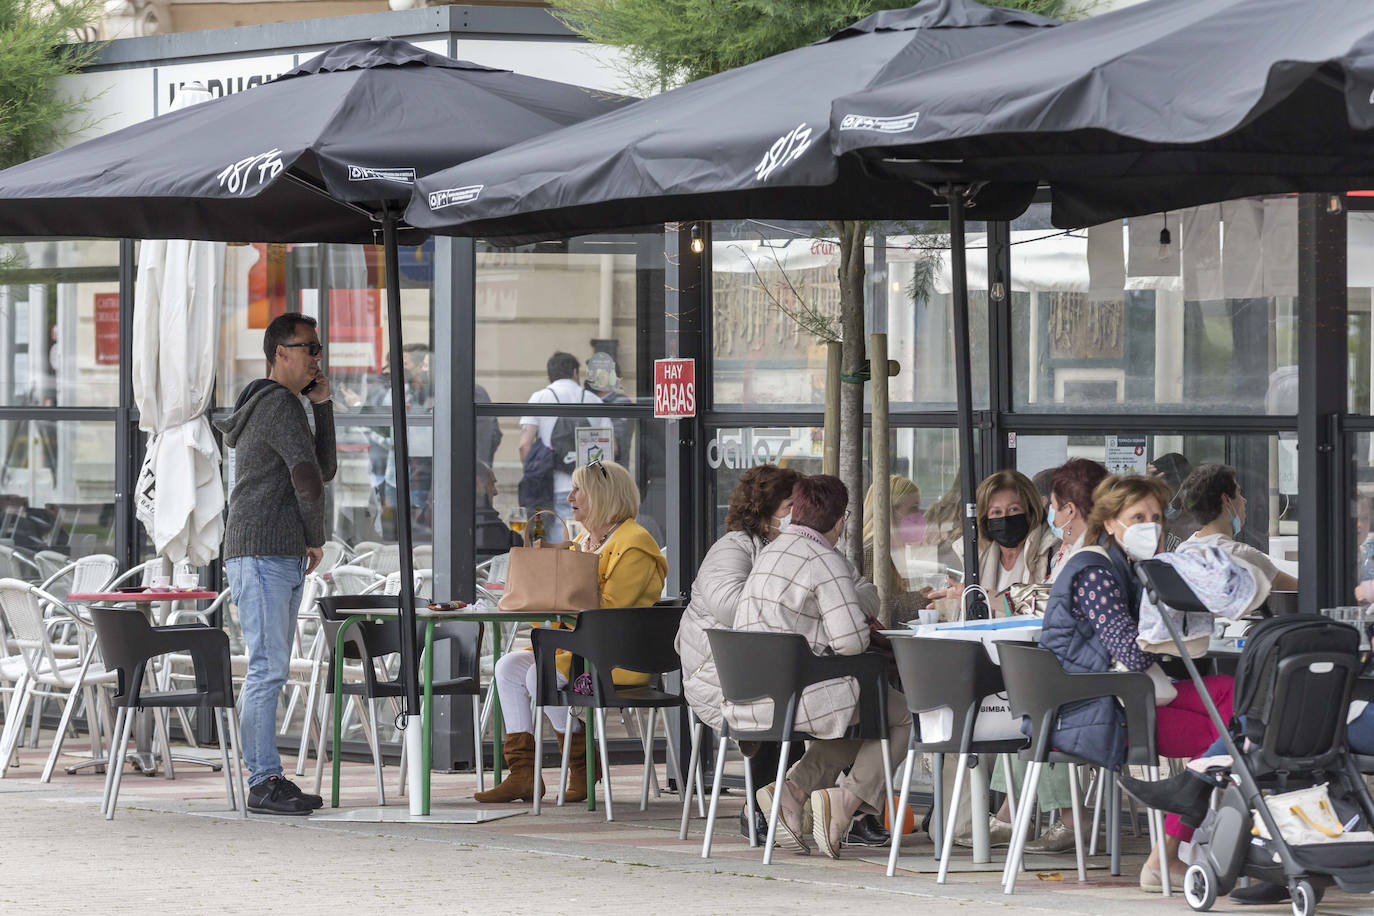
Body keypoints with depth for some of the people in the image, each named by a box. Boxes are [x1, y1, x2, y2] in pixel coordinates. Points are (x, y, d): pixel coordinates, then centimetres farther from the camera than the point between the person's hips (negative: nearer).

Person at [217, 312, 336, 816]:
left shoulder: (281, 407, 22)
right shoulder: (278, 404, -11)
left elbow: (325, 469, 19)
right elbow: (308, 479, -16)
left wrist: (322, 406, 10)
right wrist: (316, 538, -2)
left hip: (284, 560, 11)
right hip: (260, 553, -11)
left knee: (269, 671, 9)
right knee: (268, 668, -12)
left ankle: (262, 776, 10)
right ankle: (265, 782, -14)